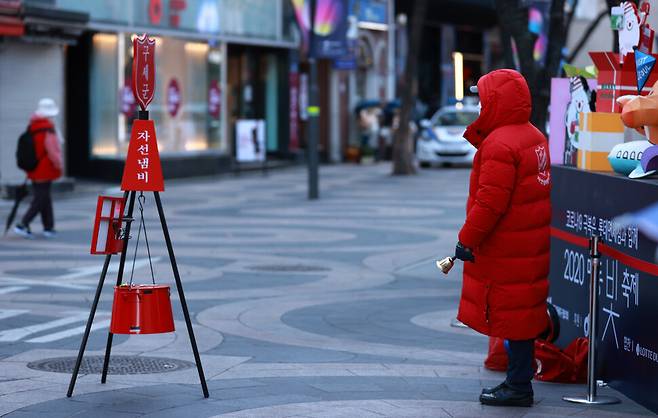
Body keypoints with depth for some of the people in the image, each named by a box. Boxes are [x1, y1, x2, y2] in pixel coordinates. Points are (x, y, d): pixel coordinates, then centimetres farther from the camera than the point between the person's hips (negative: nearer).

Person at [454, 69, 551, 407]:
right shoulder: (533, 136, 11)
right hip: (531, 244, 10)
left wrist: (467, 239, -18)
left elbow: (490, 201, -24)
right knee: (521, 311, 17)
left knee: (512, 312, -3)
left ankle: (518, 386, 3)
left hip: (507, 249, -10)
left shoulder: (499, 145, -21)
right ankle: (519, 378, 26)